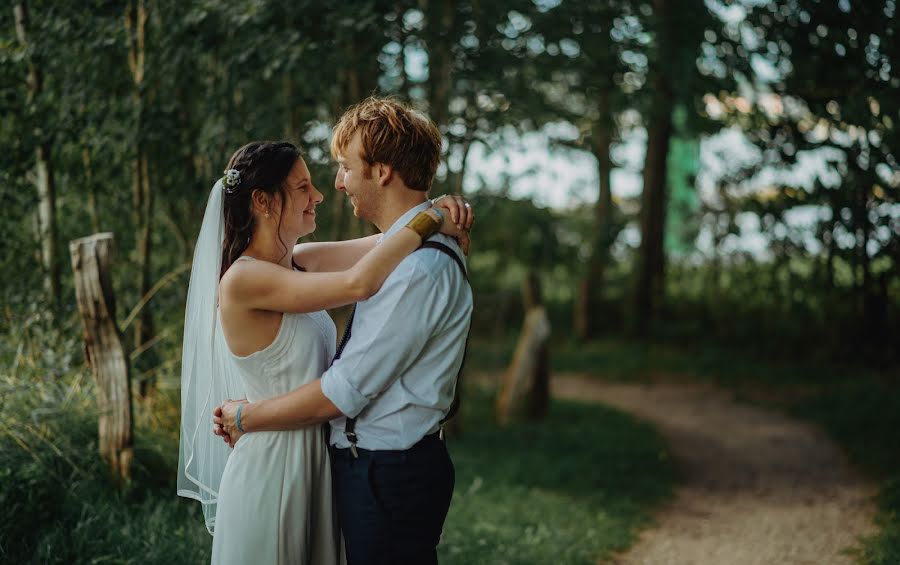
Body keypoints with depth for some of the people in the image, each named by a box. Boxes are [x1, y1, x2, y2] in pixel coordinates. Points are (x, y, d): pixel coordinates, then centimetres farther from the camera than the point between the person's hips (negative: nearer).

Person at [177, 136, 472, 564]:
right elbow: (357, 284, -28)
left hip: (317, 461, 8)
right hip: (273, 465, -8)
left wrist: (442, 215, -15)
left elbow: (386, 246, 4)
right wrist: (428, 222, -19)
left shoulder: (301, 263, 5)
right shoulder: (243, 280, -20)